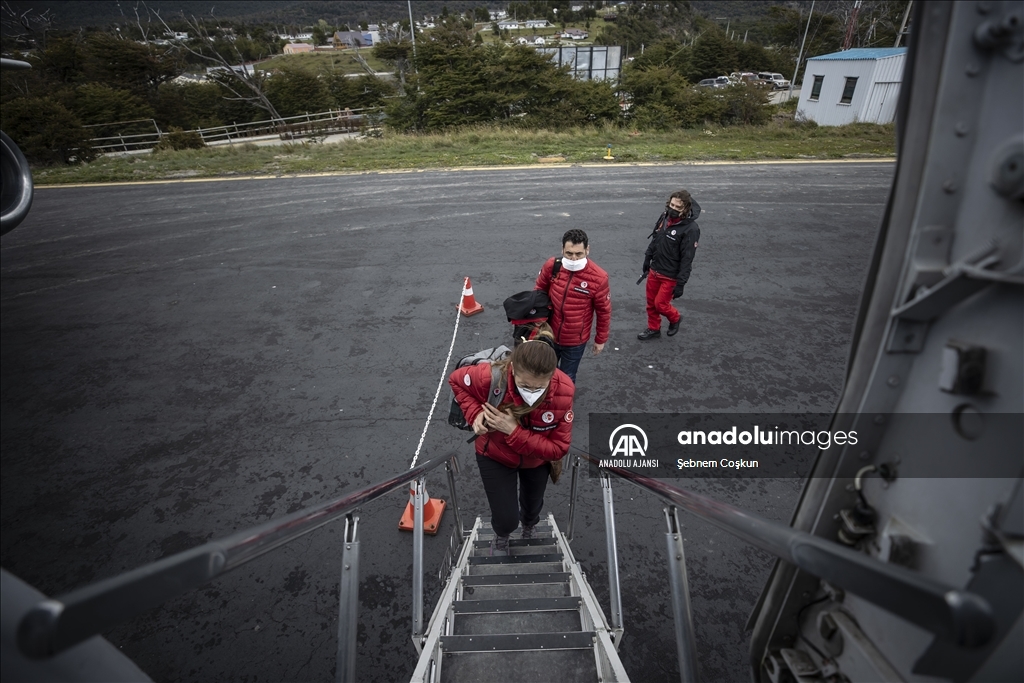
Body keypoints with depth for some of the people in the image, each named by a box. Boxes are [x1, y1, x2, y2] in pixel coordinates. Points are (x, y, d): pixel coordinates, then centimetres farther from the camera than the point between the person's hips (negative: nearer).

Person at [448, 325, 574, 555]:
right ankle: (501, 539, 43)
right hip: (495, 456, -1)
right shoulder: (490, 377, -39)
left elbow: (558, 448, -30)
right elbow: (456, 380, -15)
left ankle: (529, 533, 68)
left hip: (537, 460, 2)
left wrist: (515, 432, -40)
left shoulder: (563, 392, -37)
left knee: (532, 507, 28)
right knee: (507, 519, 1)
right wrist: (475, 412, -30)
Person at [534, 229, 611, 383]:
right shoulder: (551, 266, -14)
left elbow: (604, 312, -8)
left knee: (567, 378, 17)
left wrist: (601, 339, 1)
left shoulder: (598, 277, -21)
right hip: (549, 335, 3)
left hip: (575, 341, -3)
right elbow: (539, 292, 4)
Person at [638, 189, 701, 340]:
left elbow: (687, 259, -21)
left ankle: (675, 318, 35)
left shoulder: (691, 228, -21)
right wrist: (647, 258, 18)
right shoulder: (664, 217, -2)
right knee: (651, 303, 15)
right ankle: (653, 329, 36)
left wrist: (680, 284, -20)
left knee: (660, 304, 4)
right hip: (654, 271, 6)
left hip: (670, 276, -6)